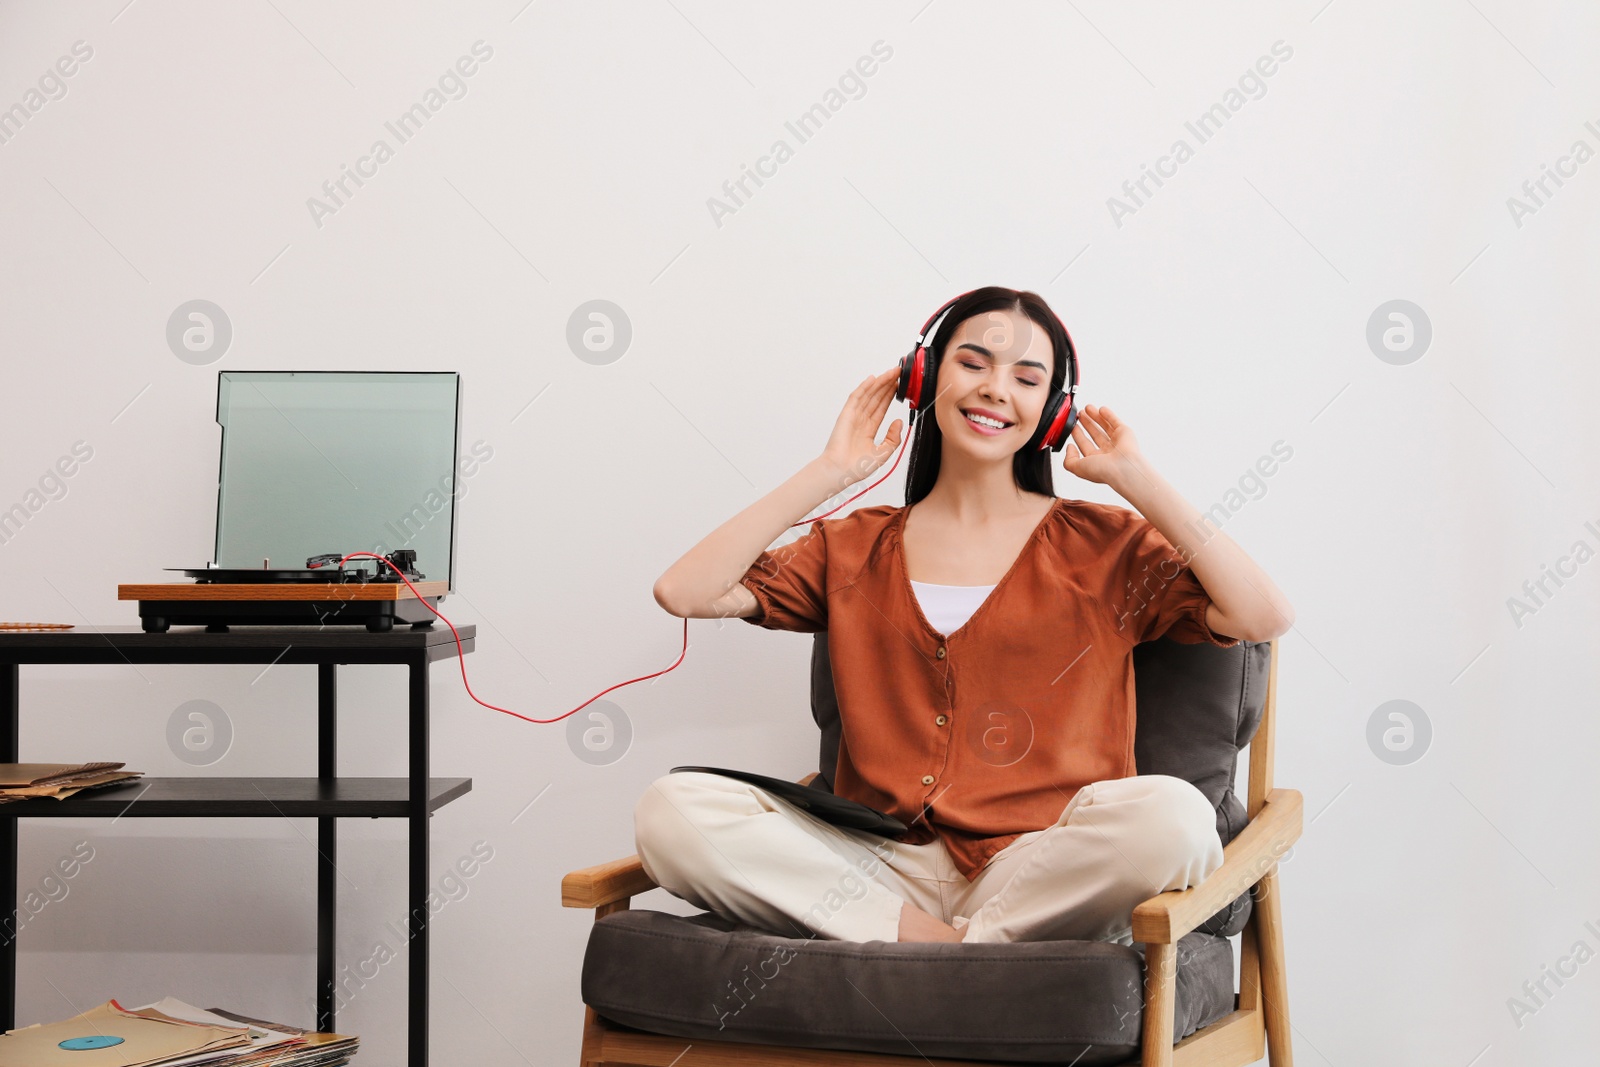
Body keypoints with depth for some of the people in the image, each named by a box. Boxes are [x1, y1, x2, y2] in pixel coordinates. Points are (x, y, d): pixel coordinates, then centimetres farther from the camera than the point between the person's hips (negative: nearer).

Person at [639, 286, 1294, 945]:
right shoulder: (854, 550, 17)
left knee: (1172, 815, -35)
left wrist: (1136, 479, 3)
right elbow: (685, 592, 3)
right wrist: (829, 472, 8)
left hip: (1039, 877, -1)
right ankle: (934, 942, -24)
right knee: (671, 809, -23)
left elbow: (1265, 618, -3)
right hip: (883, 876, 2)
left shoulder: (1103, 545, 12)